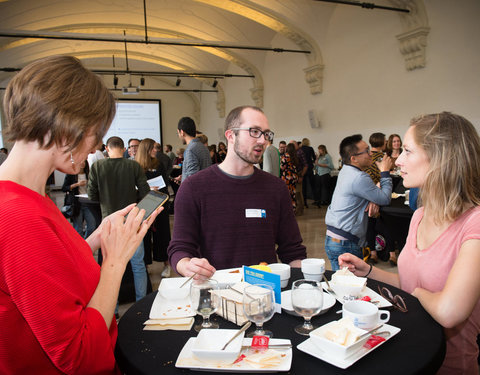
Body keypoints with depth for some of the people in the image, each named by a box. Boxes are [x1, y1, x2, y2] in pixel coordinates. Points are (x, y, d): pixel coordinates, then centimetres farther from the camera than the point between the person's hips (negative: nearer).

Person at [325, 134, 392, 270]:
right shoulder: (359, 178, -21)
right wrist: (385, 172, 1)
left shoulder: (346, 171, 10)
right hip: (344, 244, -10)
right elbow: (385, 199, -9)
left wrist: (373, 201, -4)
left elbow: (369, 192, 19)